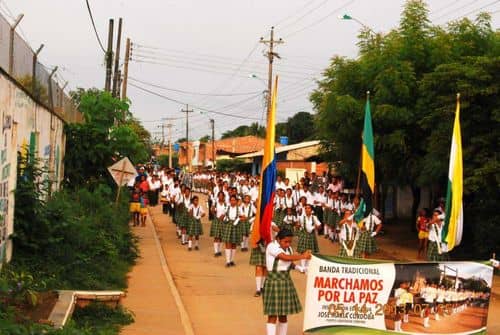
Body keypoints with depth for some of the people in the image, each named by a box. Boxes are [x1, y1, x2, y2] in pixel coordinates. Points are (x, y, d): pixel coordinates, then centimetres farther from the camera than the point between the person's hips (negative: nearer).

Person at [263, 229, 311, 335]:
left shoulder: (288, 248, 7)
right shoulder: (272, 246, -13)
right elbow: (286, 258, -25)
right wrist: (303, 256, -22)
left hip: (286, 282, 6)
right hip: (274, 282, -6)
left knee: (283, 315, 10)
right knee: (273, 316, -6)